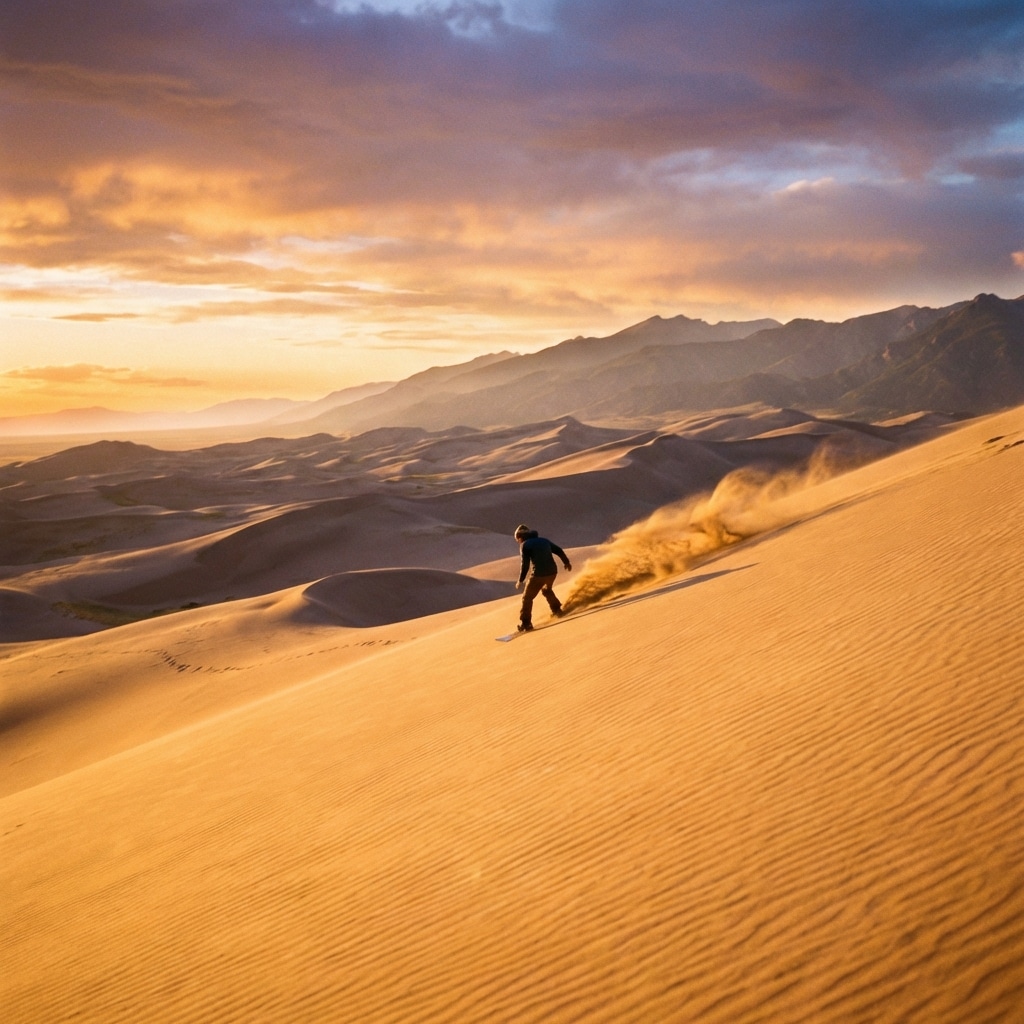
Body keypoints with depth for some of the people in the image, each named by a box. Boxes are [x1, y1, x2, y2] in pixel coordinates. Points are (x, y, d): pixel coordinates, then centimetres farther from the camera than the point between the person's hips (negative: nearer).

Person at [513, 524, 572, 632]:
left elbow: (525, 564, -6)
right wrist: (566, 562, 34)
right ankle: (556, 610, 42)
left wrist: (521, 580, 0)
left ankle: (526, 623, 2)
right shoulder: (544, 540, 17)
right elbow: (559, 551, 21)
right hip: (552, 571, 6)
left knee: (527, 597, 6)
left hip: (538, 574, -6)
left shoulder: (525, 545, 0)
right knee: (547, 590, 36)